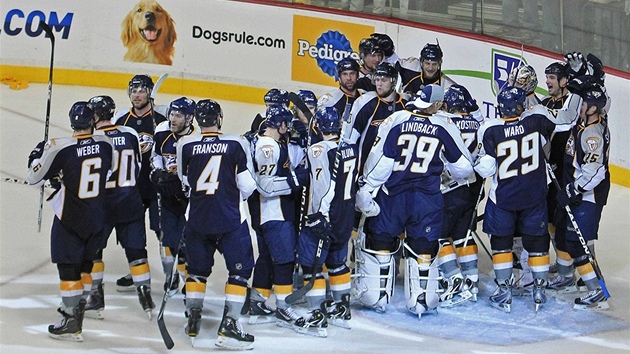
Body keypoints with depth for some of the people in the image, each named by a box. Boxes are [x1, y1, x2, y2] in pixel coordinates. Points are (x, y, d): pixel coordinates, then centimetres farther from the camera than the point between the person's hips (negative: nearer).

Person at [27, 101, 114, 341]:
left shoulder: (60, 148, -18)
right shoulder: (105, 144, -5)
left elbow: (34, 178, -8)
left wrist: (38, 153, 10)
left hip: (69, 219, -5)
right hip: (97, 218, 5)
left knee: (68, 266, 2)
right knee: (85, 262, 19)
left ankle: (71, 323, 3)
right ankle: (77, 306, 32)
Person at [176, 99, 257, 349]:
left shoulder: (185, 145, -1)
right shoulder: (236, 144, -7)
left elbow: (185, 181, 12)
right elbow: (247, 185, -4)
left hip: (197, 218, 3)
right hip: (230, 219, -3)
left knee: (197, 269, 18)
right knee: (240, 269, 6)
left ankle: (193, 321, 20)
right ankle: (228, 327, 0)